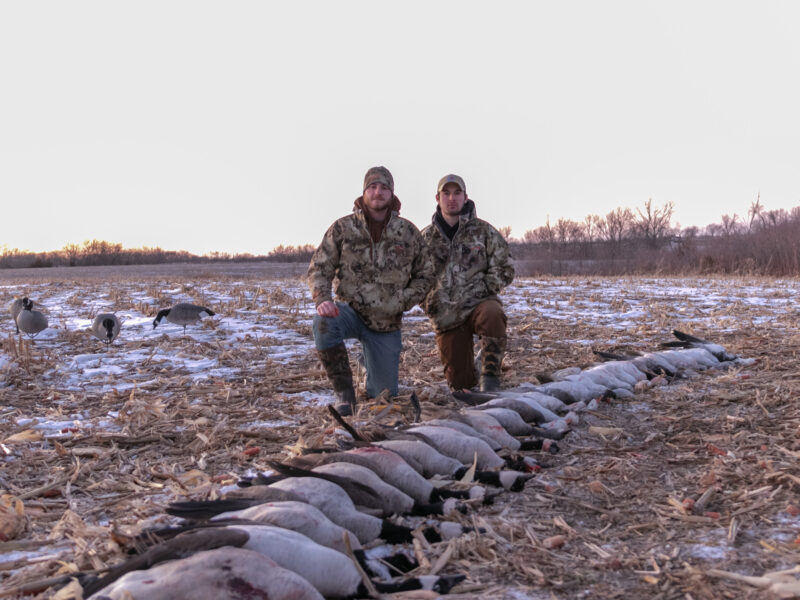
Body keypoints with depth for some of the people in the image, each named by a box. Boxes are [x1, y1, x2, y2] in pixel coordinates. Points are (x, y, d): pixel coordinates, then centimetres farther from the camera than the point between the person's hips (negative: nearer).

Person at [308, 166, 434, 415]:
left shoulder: (409, 233, 0)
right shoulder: (342, 228, -4)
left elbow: (424, 275, 9)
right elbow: (319, 268, -4)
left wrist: (402, 302, -6)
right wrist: (322, 300, -23)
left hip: (386, 322, 2)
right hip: (350, 310, -1)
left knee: (384, 394, 6)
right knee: (324, 322, -38)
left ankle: (371, 361, 44)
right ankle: (344, 392, -20)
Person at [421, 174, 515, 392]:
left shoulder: (483, 231, 2)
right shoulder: (426, 238, 8)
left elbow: (504, 269, 2)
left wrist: (479, 290, -7)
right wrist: (428, 302, 3)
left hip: (478, 303, -2)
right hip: (445, 316, 2)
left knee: (492, 314, -40)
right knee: (459, 383, -1)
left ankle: (490, 376, -28)